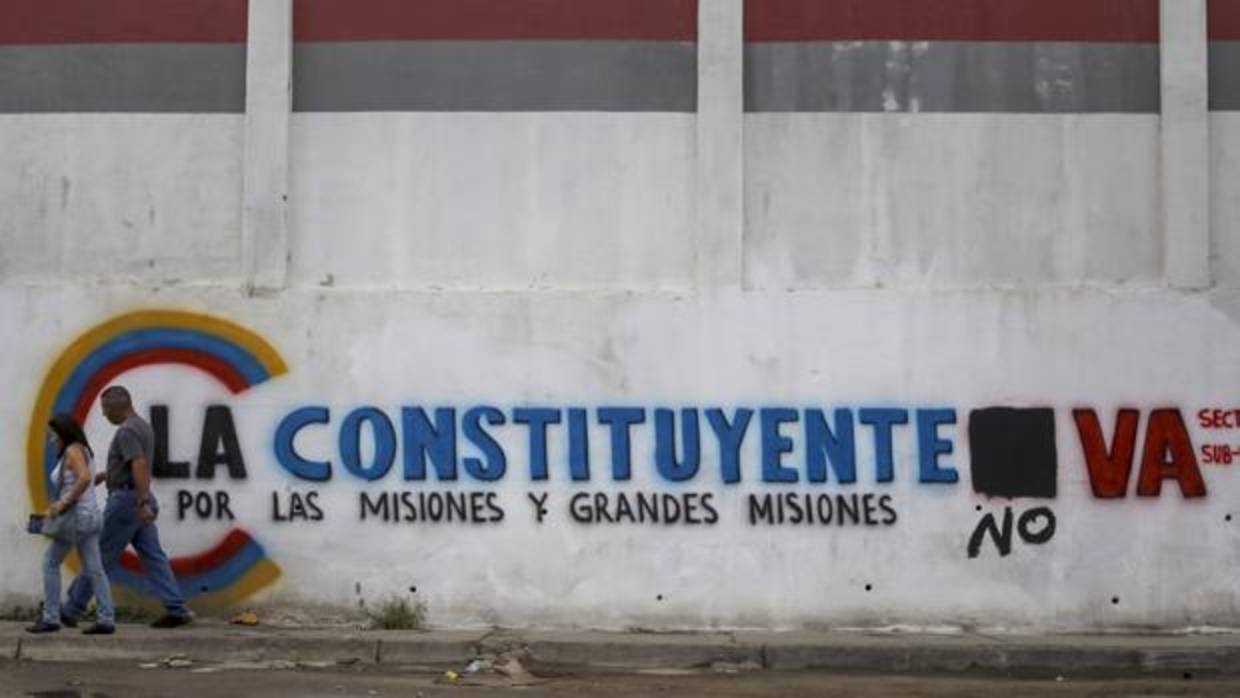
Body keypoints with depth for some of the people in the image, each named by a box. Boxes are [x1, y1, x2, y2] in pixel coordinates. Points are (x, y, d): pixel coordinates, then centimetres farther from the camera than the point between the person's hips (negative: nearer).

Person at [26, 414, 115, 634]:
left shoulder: (73, 451, -11)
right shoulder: (83, 452, 18)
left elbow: (85, 478, -27)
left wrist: (64, 502, -22)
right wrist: (58, 505, 12)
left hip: (76, 516, -9)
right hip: (91, 516, 9)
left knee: (51, 563, 3)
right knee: (93, 570, 3)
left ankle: (51, 618, 5)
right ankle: (105, 620, -3)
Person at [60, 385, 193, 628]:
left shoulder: (127, 431, -15)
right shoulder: (144, 426, 16)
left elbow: (140, 466, -27)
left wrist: (143, 503, -34)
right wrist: (108, 474, 27)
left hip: (126, 499, -9)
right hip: (139, 499, 9)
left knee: (100, 555, 0)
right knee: (152, 556, 4)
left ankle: (71, 610, 9)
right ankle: (176, 610, -4)